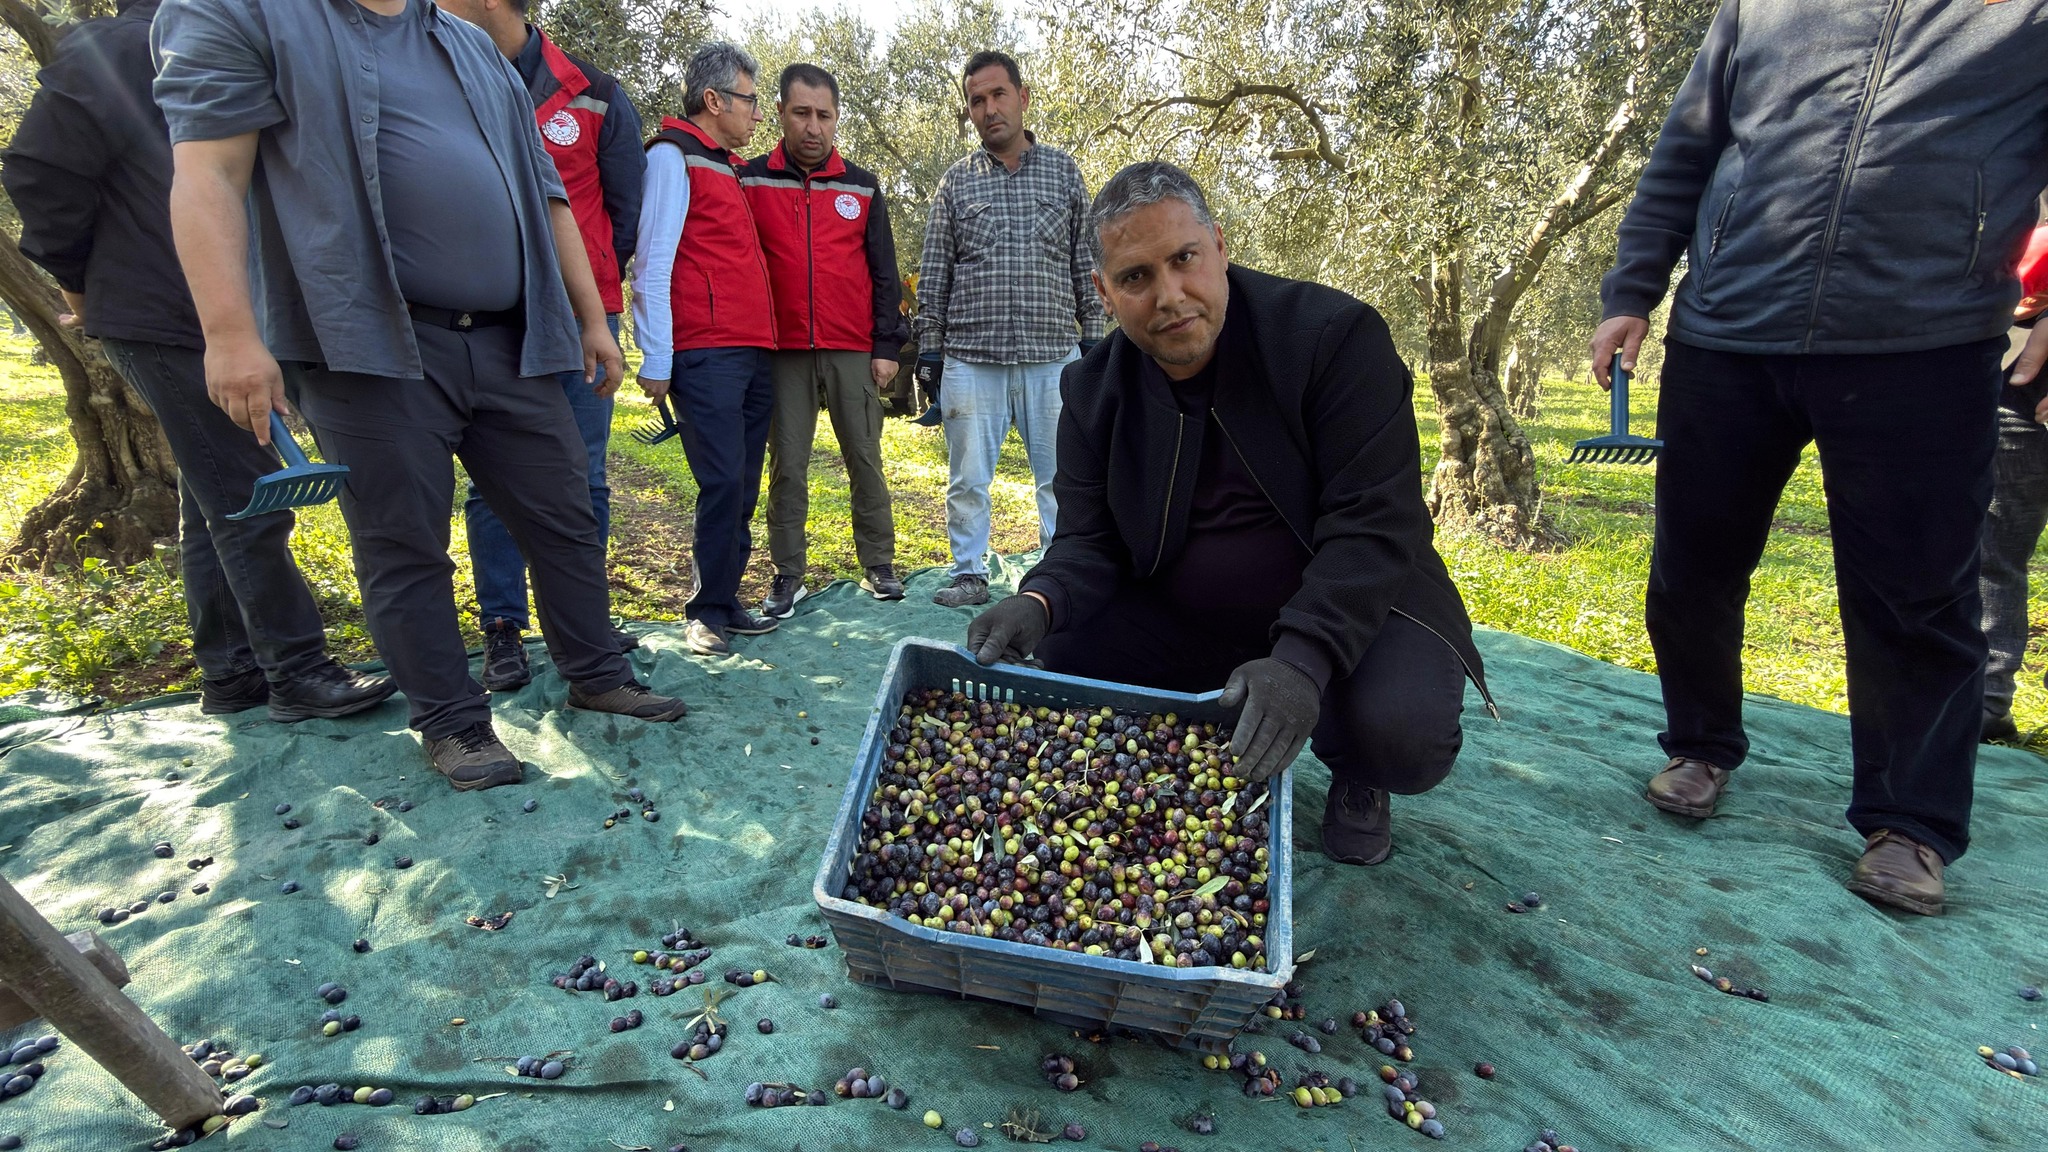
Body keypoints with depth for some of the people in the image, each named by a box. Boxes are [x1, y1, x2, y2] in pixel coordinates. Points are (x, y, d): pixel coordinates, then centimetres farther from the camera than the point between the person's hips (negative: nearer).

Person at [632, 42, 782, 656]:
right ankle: (707, 613, 1)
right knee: (723, 481, -10)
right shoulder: (674, 156, -2)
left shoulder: (728, 167, 23)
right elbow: (652, 265, -8)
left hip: (751, 353, 8)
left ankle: (724, 603, 15)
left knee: (742, 488, 7)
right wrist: (656, 359, -13)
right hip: (705, 353, -8)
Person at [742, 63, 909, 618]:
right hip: (782, 351, 0)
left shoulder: (862, 187, 10)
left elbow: (884, 273, 10)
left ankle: (878, 563, 14)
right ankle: (788, 574, 11)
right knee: (786, 466, 3)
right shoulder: (750, 181, 6)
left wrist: (887, 345, 2)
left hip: (854, 351, 1)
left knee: (865, 459, 3)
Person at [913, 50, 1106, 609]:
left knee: (1061, 475, 3)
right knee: (967, 478, 4)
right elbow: (933, 275, 10)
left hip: (1053, 357, 0)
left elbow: (1087, 262, 12)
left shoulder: (1064, 170, 11)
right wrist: (929, 350, 5)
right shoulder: (956, 181, 10)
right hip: (971, 359, 0)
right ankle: (970, 574, 18)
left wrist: (1093, 337, 7)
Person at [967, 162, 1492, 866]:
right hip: (1181, 622, 4)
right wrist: (1039, 602, -30)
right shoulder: (1094, 389, -4)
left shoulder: (1336, 336, -17)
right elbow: (1090, 544, -5)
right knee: (1059, 665, -16)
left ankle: (1353, 775, 9)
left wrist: (1302, 659, -39)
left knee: (1405, 735, -31)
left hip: (1349, 608, -3)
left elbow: (1375, 527, -23)